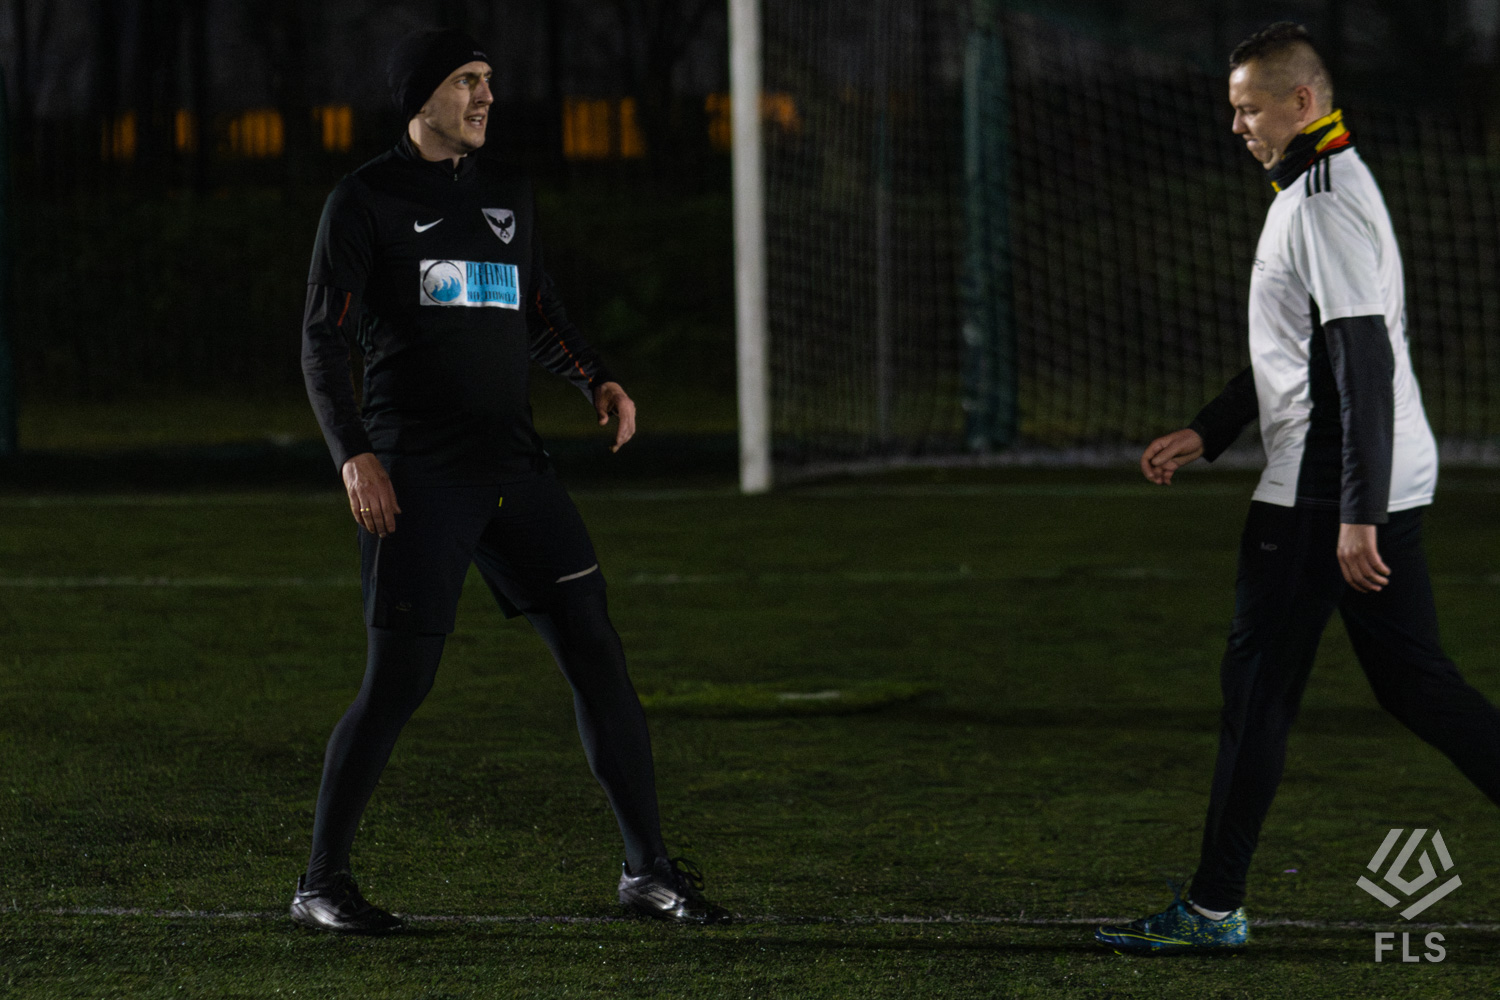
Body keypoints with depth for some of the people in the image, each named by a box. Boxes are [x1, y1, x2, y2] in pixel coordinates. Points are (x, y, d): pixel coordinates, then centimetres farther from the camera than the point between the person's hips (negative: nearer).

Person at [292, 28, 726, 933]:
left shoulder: (506, 196, 15)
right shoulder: (367, 201, -2)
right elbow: (324, 342, -4)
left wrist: (600, 382, 6)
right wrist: (355, 454, -16)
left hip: (512, 464, 5)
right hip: (417, 477, -5)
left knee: (595, 648, -2)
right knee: (400, 680, -7)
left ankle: (649, 869, 4)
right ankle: (323, 882, 7)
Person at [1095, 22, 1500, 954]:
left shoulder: (1323, 202, -15)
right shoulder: (1330, 187, 18)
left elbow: (1363, 360, -22)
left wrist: (1357, 515, -26)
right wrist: (1208, 433, 25)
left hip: (1320, 493, -10)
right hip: (1388, 485, 10)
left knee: (1258, 685, -3)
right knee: (1415, 682, 10)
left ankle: (1215, 907, 2)